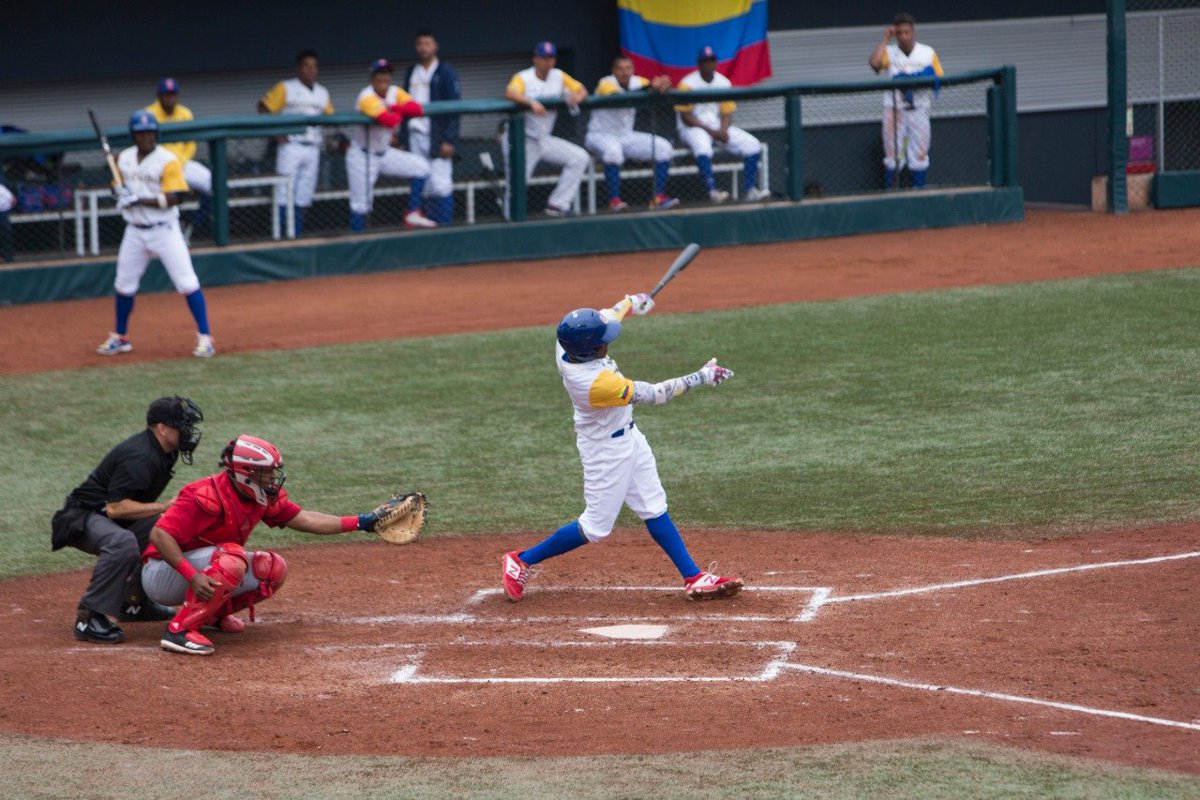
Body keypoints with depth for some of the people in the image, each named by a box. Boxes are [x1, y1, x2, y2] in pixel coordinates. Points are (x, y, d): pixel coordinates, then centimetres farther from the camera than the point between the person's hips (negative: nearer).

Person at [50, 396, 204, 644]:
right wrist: (165, 507, -29)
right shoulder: (139, 457, -26)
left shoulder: (165, 452, 6)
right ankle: (89, 618, -32)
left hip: (113, 520, 10)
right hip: (81, 518, -10)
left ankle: (134, 601, 14)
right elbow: (115, 507, -31)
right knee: (123, 542, -39)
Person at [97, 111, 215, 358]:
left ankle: (204, 337, -5)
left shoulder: (167, 161, -12)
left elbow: (172, 199, -18)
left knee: (187, 283, -9)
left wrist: (139, 200, -26)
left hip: (164, 229, -5)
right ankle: (119, 338, 27)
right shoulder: (123, 159, 5)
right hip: (135, 231, 5)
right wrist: (119, 192, -6)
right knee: (124, 285, 12)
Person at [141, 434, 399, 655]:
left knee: (272, 568, -3)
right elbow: (159, 535, -31)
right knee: (232, 559, -33)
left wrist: (360, 522, -1)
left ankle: (212, 613, 11)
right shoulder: (209, 495, -28)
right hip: (162, 574, -9)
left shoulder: (262, 496, -1)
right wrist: (193, 577, -40)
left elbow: (303, 519, 5)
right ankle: (180, 629, -29)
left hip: (200, 568, 9)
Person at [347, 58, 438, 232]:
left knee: (421, 167, 0)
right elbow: (390, 120, -36)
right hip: (362, 157, -7)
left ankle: (413, 214, 4)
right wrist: (400, 112, -14)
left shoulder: (394, 92, -1)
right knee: (361, 204, -7)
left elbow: (417, 109, -15)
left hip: (384, 152, 7)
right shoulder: (367, 97, -23)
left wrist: (394, 107, -25)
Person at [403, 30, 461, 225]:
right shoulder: (411, 73, 17)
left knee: (440, 183, -9)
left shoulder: (446, 73, -2)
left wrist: (449, 140, -14)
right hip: (415, 134, 6)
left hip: (437, 136, -6)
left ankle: (445, 224, -6)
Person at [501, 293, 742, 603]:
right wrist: (701, 377, -19)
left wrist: (629, 303, 22)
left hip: (627, 436, 9)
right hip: (606, 449, -9)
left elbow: (605, 318, 7)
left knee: (654, 509, 12)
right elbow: (655, 394, -27)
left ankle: (694, 577, 18)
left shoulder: (568, 344, -18)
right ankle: (521, 561, 17)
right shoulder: (596, 383, -39)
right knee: (596, 527, 4)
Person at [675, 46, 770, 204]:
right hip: (693, 128, -6)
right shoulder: (687, 84, -8)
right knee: (702, 146, -40)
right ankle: (712, 191, -46)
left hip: (719, 127, 6)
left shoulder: (724, 83, 8)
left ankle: (749, 190, -15)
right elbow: (686, 117, -12)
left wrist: (723, 130, -15)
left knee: (753, 145, -12)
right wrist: (710, 131, -20)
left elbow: (727, 114, 7)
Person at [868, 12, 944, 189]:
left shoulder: (928, 53, 7)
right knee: (892, 155, -1)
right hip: (894, 109, -1)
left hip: (919, 110, 1)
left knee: (919, 155, 4)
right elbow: (874, 62, -17)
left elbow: (940, 80, 7)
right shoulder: (889, 52, 4)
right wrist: (885, 39, -8)